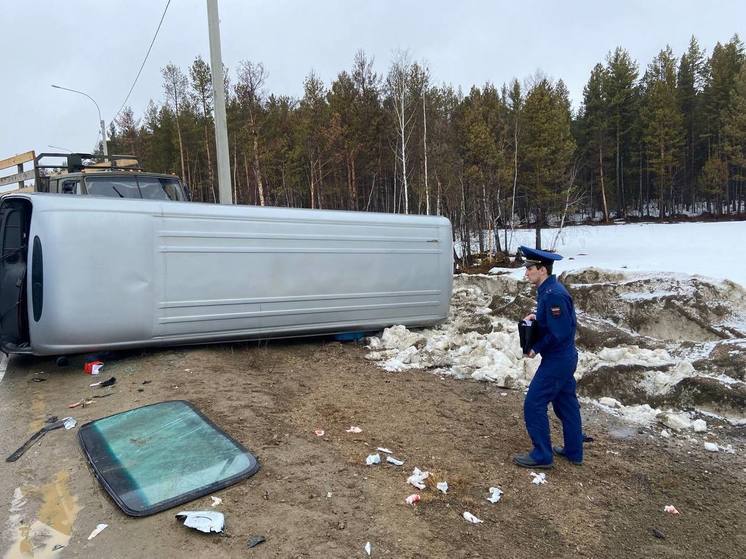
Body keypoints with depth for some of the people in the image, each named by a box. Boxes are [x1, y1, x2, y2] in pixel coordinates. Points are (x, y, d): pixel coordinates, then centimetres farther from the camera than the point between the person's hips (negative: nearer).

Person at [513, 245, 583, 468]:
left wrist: (536, 348, -15)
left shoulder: (553, 295, -25)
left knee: (534, 405, -2)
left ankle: (542, 455, 10)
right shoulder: (548, 289, 6)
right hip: (564, 358, 10)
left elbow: (560, 333, -25)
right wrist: (536, 316, 3)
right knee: (566, 404, 18)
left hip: (556, 360, -10)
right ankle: (573, 452, 31)